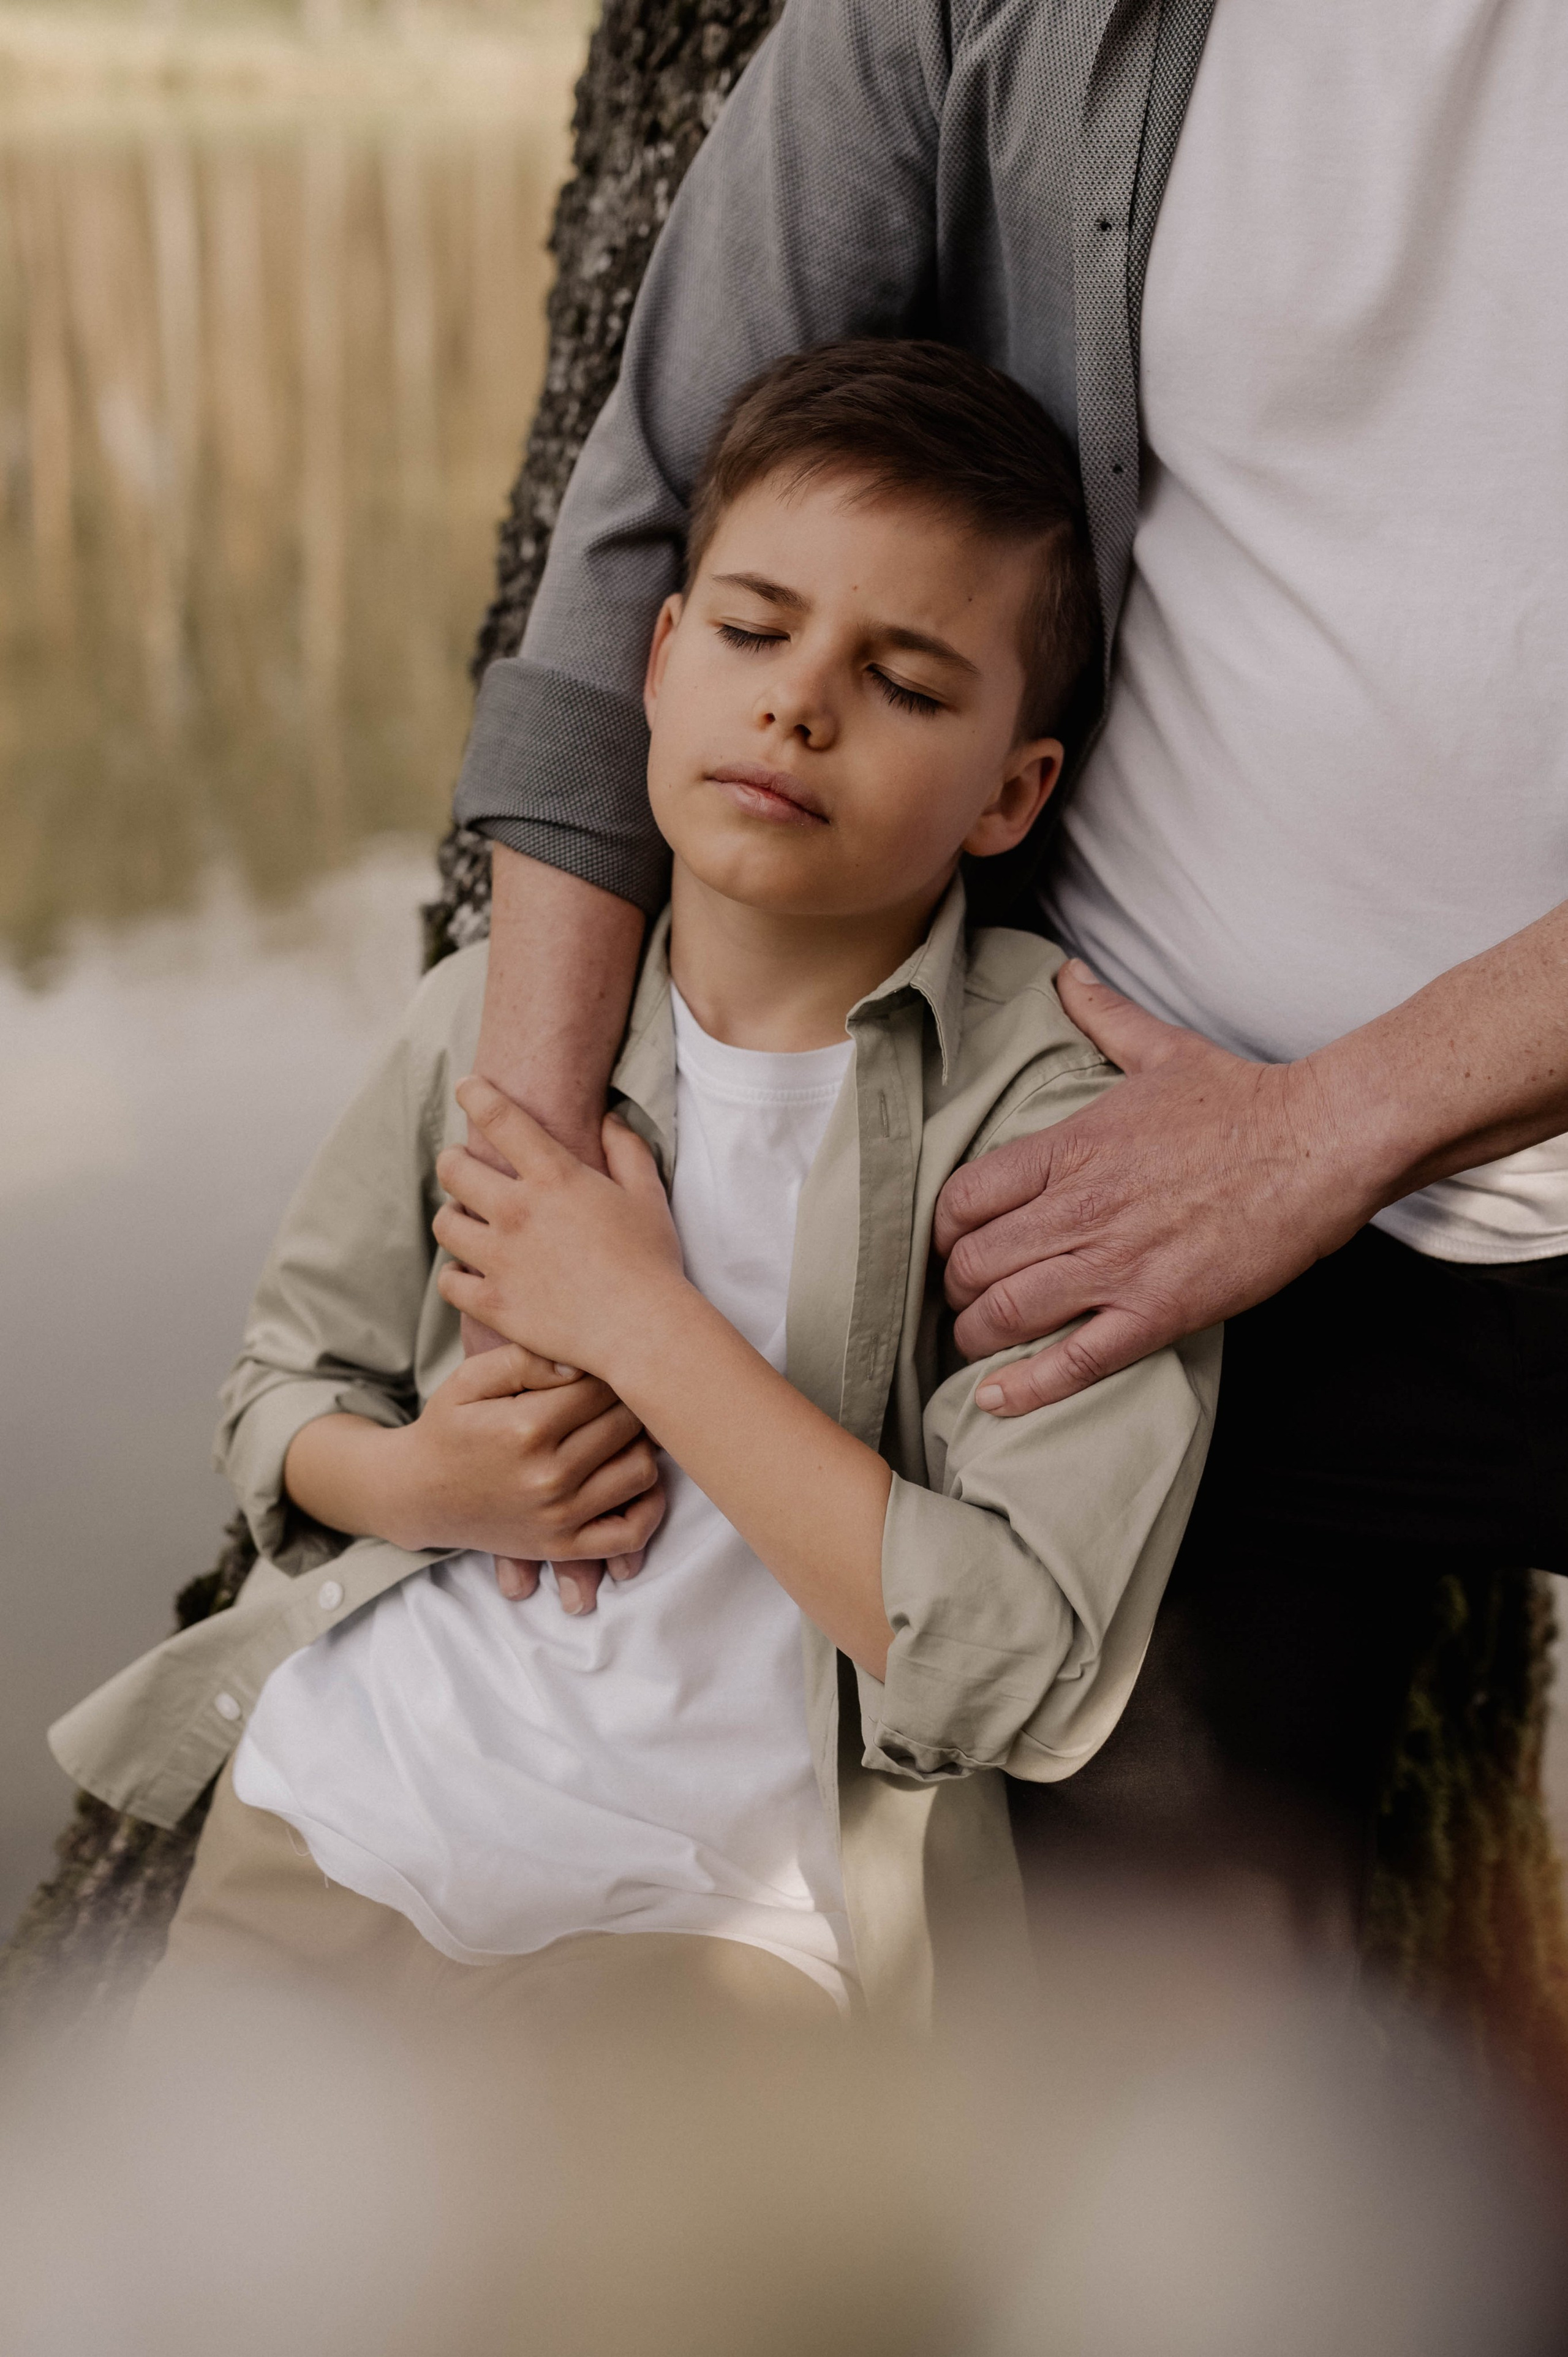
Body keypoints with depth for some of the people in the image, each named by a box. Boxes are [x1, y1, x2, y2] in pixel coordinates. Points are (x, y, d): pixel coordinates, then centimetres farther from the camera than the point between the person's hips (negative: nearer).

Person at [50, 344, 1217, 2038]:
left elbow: (1020, 1669, -19)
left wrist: (646, 1324, -18)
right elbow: (281, 1387, 14)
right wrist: (414, 1481, -10)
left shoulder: (1064, 1112, -12)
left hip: (716, 1915, -3)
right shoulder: (496, 1012, 2)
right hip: (336, 1807, 4)